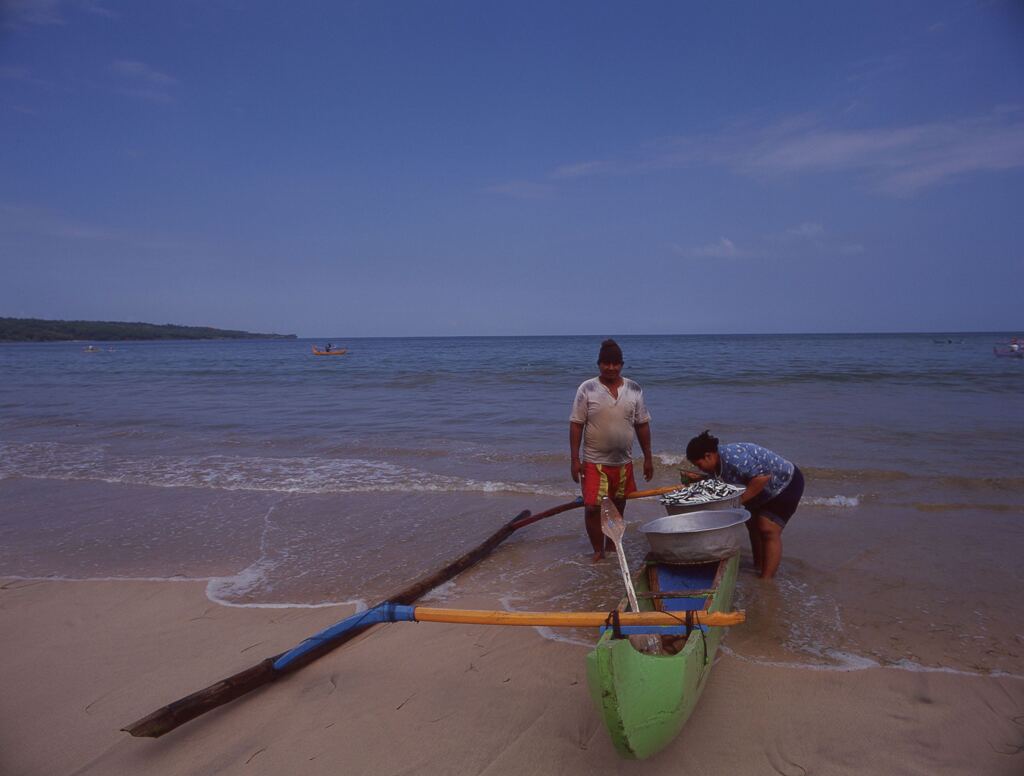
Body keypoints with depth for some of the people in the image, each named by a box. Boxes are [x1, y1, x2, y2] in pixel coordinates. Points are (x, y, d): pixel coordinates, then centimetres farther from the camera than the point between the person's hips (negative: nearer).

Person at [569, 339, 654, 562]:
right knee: (592, 508, -6)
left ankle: (611, 545, 35)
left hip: (624, 462, 3)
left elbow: (642, 425, 7)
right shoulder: (587, 389, -7)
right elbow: (576, 425, -6)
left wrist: (648, 458, 7)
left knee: (618, 507, 14)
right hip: (594, 462, -3)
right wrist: (575, 459, -11)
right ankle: (598, 551, 13)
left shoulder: (634, 389, 2)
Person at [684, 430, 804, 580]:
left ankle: (766, 581, -12)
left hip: (787, 483, -10)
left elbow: (763, 477, -38)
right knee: (753, 525, 16)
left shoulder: (733, 458, -35)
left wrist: (739, 500, -33)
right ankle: (758, 568, 29)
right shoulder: (716, 463, -4)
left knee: (769, 530, -15)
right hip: (766, 491, 10)